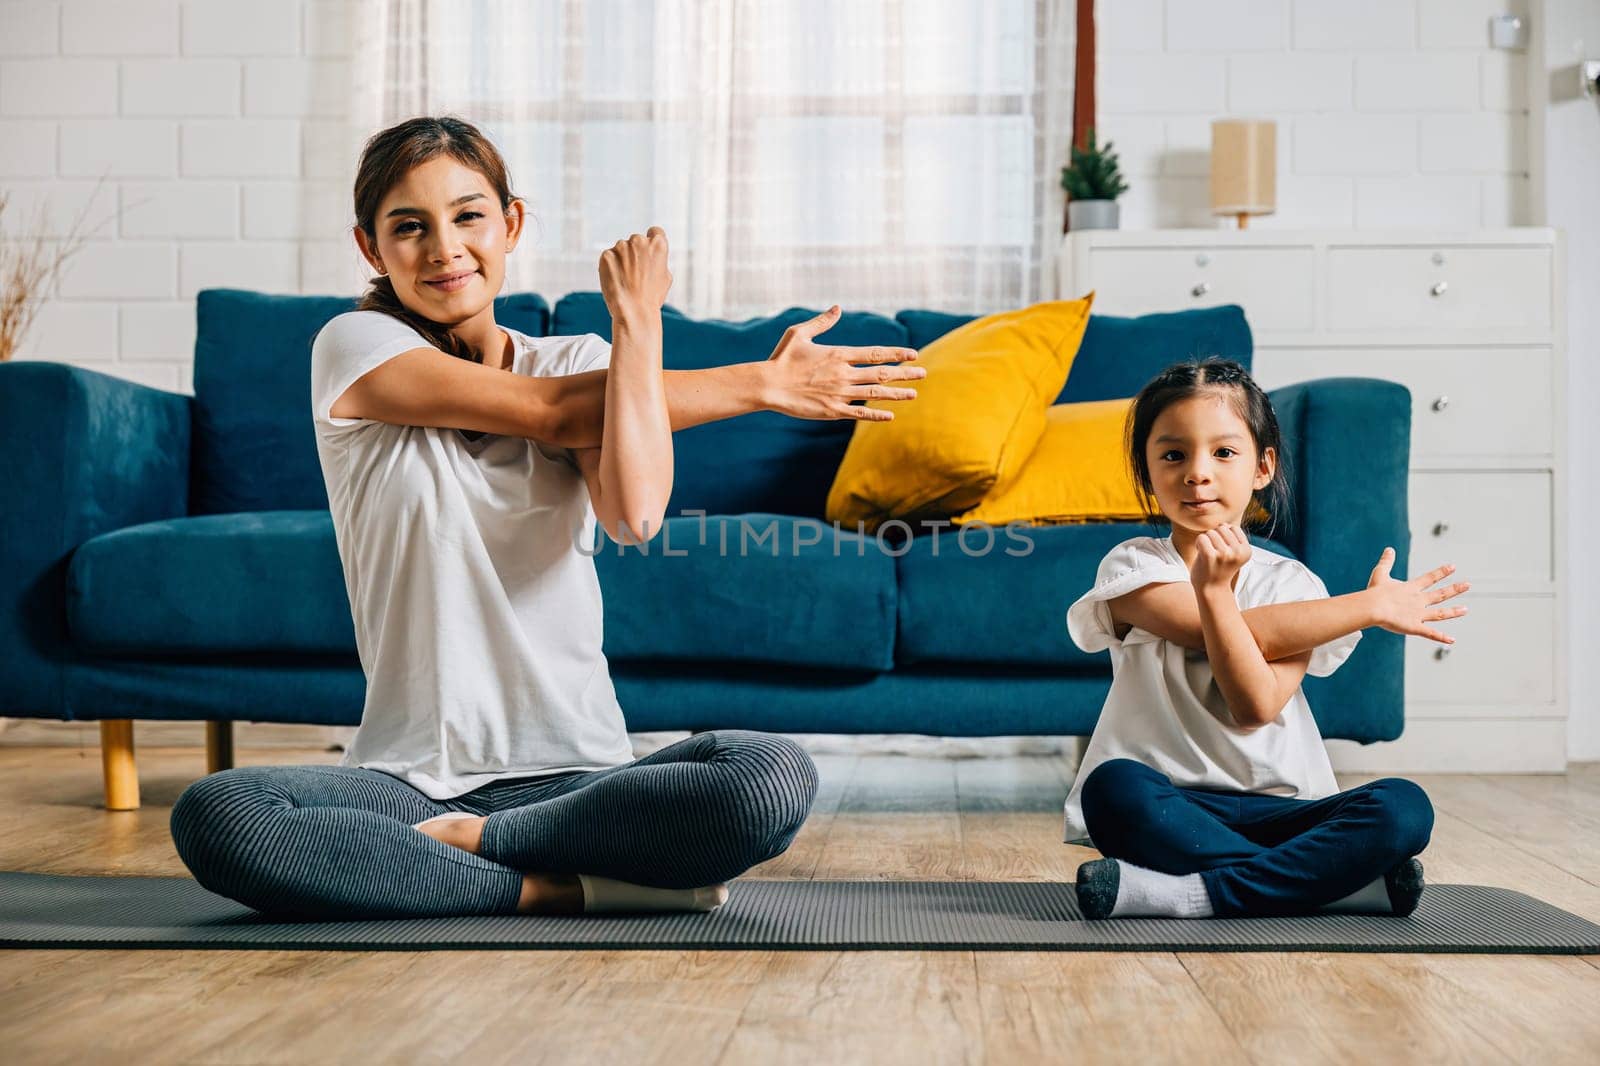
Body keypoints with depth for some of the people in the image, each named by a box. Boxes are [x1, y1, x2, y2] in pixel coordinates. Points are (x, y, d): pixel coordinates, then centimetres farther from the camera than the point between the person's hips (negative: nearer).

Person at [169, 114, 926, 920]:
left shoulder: (583, 362, 10)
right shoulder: (355, 347, 3)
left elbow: (636, 514, -12)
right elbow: (550, 413, -8)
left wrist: (639, 321, -8)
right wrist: (763, 383, -1)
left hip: (576, 775, 2)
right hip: (408, 776, -1)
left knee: (775, 778, -28)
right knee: (213, 818, -31)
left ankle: (468, 843, -10)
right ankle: (562, 887, -20)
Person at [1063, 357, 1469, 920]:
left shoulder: (1291, 583, 5)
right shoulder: (1133, 567, -1)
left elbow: (1257, 706, -13)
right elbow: (1248, 635, -14)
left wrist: (1214, 590, -25)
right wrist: (1374, 606, -6)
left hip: (1278, 807, 2)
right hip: (1169, 804, -2)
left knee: (1403, 807, -23)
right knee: (1113, 788, -35)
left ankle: (1186, 894, -28)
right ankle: (1339, 880, -26)